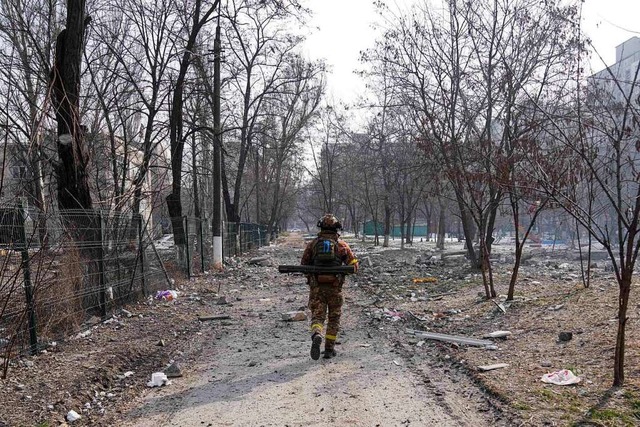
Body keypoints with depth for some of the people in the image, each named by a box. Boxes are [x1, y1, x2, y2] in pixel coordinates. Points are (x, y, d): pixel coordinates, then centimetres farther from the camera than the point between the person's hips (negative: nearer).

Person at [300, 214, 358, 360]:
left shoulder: (312, 244, 5)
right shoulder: (342, 244, 2)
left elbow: (304, 264, 9)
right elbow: (353, 265, 0)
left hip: (316, 286, 0)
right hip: (335, 287, 0)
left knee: (317, 316, 3)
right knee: (334, 318, 15)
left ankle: (316, 337, -27)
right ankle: (329, 349, 18)